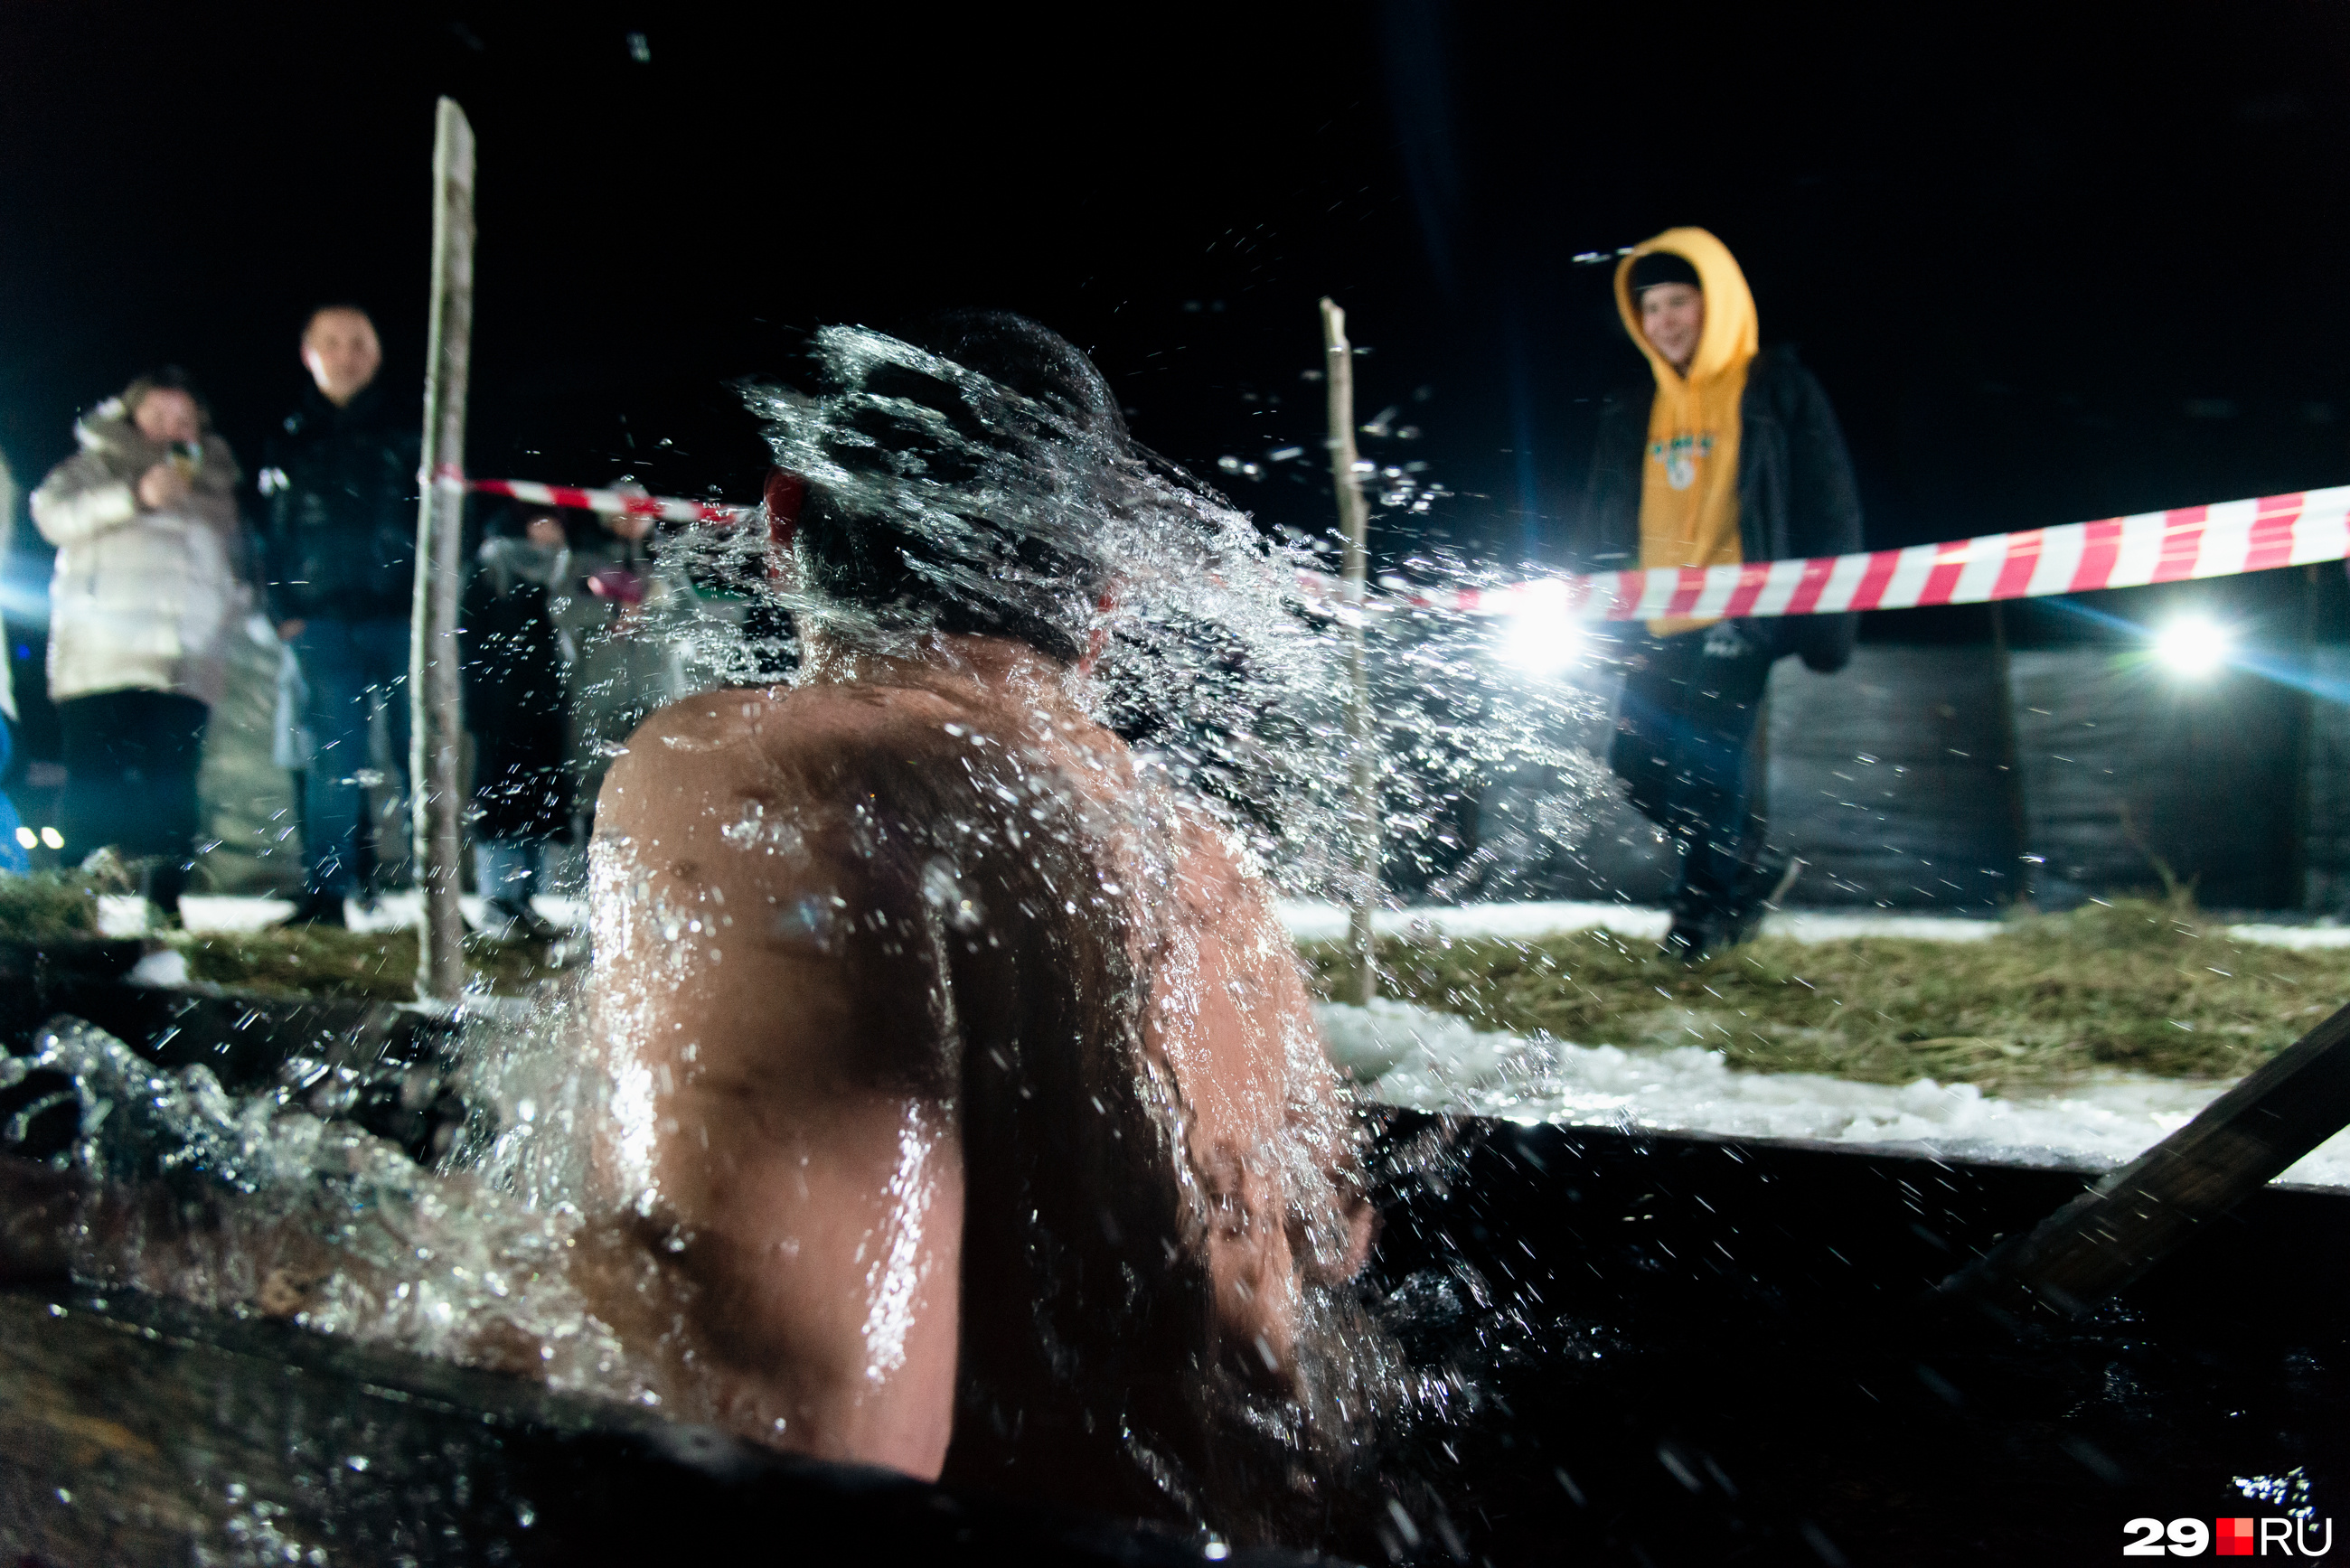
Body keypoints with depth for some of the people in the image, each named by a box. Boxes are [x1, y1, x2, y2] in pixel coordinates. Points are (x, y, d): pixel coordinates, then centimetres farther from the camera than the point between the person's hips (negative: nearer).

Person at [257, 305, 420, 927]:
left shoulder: (410, 432, 10)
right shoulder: (290, 442, 15)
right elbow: (272, 533, 15)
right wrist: (285, 610, 3)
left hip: (406, 618, -1)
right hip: (325, 621, 2)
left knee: (422, 754, -2)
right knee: (333, 759, -1)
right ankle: (326, 893, 3)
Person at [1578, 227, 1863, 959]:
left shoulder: (1778, 390, 2)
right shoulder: (1631, 414, 16)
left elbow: (1827, 509, -1)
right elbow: (1605, 521, 20)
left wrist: (1826, 617, -7)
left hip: (1737, 617, -6)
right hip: (1660, 625, 6)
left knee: (1708, 764, -12)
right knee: (1638, 764, 3)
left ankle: (1703, 905, 6)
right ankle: (1751, 863, 23)